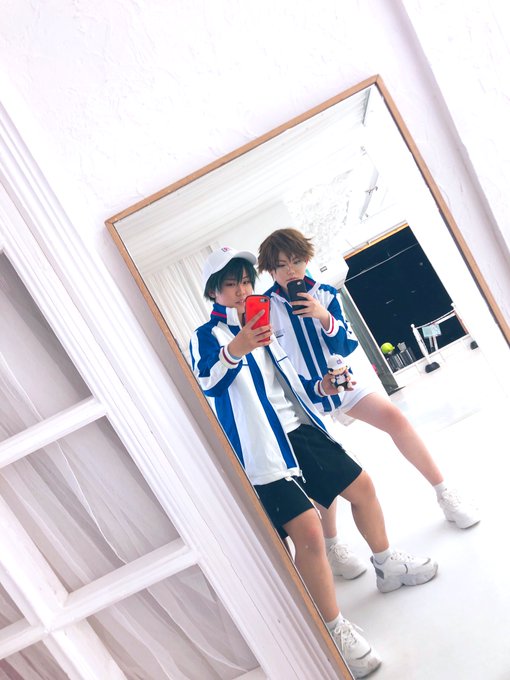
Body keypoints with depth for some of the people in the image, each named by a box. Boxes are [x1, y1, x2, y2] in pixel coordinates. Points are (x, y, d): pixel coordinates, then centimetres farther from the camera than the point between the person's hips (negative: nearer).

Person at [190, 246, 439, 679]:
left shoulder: (264, 327, 19)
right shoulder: (207, 336, -4)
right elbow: (207, 384, -26)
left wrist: (320, 387, 5)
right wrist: (233, 351, -45)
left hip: (302, 430, 8)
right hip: (264, 448, -8)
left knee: (361, 486, 17)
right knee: (308, 531, -18)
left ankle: (389, 566, 42)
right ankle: (336, 631, 4)